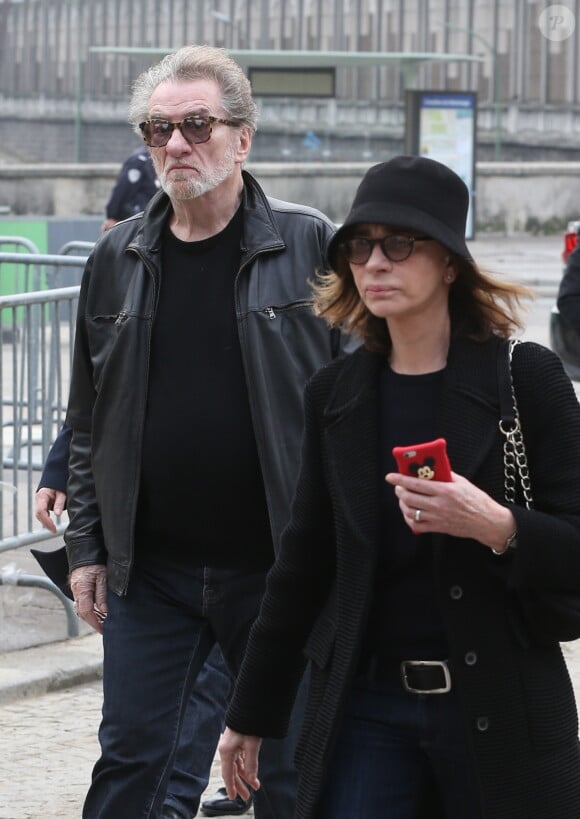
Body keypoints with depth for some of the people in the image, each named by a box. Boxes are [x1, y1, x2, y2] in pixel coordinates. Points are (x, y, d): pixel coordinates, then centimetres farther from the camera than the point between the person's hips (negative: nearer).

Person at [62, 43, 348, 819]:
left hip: (276, 566, -2)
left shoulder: (310, 247, -3)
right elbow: (89, 422, 12)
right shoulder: (117, 259, 7)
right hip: (151, 569, 3)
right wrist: (86, 545, 8)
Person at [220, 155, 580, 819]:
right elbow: (304, 564, 15)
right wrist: (250, 714, 17)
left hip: (499, 708, -3)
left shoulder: (525, 378, -3)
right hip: (366, 707, 3)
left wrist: (498, 527, -26)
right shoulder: (335, 395, 8)